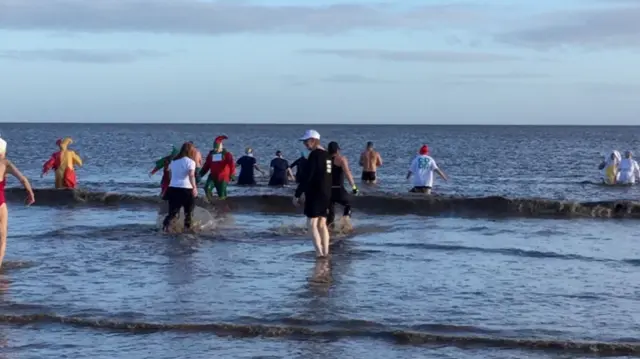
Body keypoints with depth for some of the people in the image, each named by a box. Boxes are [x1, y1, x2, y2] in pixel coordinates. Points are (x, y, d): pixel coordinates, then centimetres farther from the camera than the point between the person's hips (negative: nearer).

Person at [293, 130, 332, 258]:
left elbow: (307, 177, -18)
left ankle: (319, 253, -13)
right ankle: (325, 252, 11)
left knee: (312, 224, -5)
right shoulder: (327, 155, 13)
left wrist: (297, 194, -14)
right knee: (322, 224, 13)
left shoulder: (314, 155, -14)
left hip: (315, 193, -8)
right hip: (326, 194, 8)